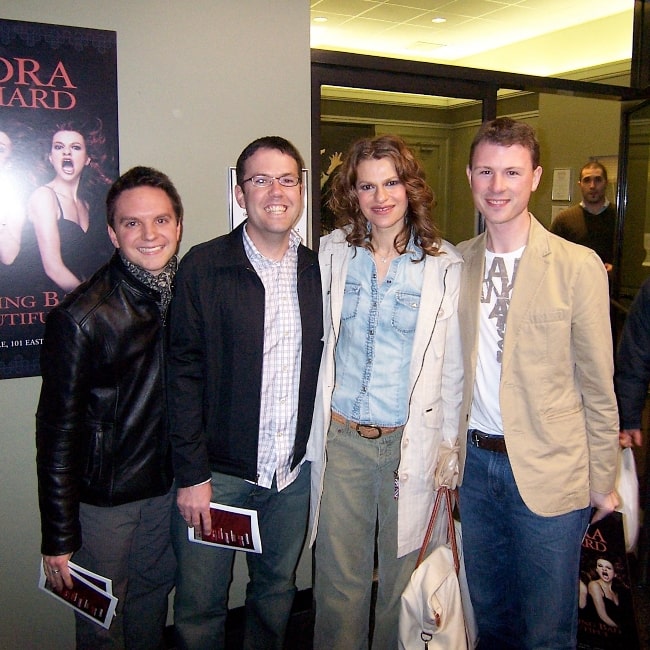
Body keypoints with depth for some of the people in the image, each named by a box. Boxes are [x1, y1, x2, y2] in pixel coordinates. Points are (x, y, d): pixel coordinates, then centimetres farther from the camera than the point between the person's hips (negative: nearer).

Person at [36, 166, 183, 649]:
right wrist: (58, 537, -12)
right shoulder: (80, 318, -19)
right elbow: (58, 429, -14)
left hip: (170, 483, 5)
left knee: (155, 593, 22)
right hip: (105, 495, -4)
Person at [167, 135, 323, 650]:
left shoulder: (317, 271, 4)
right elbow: (185, 374, -9)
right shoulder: (204, 266, -7)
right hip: (218, 472, -3)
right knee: (200, 607, 9)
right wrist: (192, 474, -11)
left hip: (295, 472, 4)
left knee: (277, 592, 20)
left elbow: (325, 365, 8)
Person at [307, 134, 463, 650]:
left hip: (411, 441, -1)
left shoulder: (445, 266, -4)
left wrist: (448, 443, 1)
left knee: (401, 574, 15)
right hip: (340, 437, 1)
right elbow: (317, 344, 8)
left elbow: (452, 364, 1)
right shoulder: (332, 252, 2)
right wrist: (315, 427, 9)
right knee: (339, 579, 11)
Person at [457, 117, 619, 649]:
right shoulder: (456, 263, 1)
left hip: (549, 469, -3)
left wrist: (602, 479, -3)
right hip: (475, 460, 4)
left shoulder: (578, 265, -10)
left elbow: (597, 383, -6)